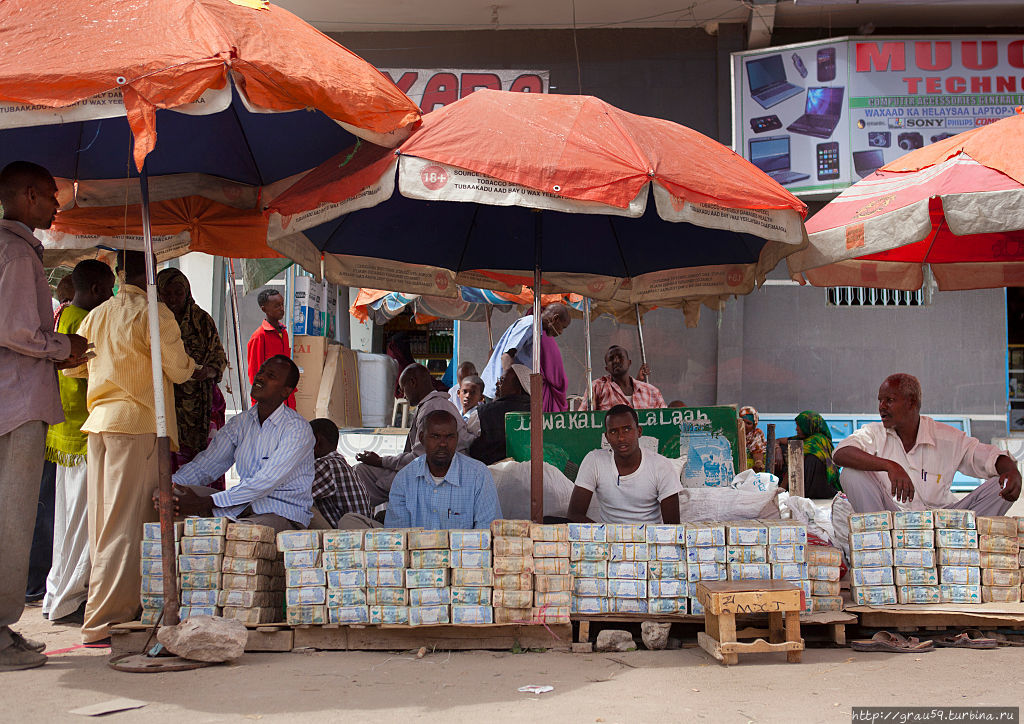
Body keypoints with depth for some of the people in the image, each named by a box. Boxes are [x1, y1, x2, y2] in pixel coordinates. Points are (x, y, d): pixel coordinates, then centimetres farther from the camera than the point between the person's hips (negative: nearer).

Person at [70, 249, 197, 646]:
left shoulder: (96, 315, 13)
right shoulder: (153, 312, -7)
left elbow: (73, 365, 21)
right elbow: (178, 370, -8)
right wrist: (191, 364, 14)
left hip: (99, 421, 7)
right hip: (138, 423, -7)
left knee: (104, 520, 11)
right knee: (127, 524, -5)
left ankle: (111, 609, 19)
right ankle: (101, 621, -7)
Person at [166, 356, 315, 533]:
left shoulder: (298, 429, -12)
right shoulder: (240, 422, 11)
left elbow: (265, 482, -21)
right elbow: (204, 466, 10)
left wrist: (206, 502, -28)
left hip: (284, 514, -6)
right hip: (244, 505, 7)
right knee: (172, 494, -15)